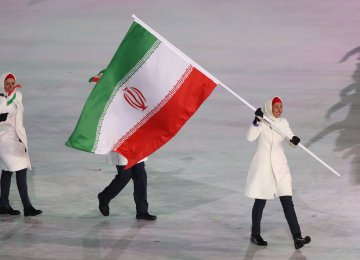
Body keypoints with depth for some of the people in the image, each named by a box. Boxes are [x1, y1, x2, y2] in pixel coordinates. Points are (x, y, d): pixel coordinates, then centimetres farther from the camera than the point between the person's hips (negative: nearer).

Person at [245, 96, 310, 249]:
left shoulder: (283, 122, 6)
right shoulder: (261, 122, -8)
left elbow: (291, 141, 6)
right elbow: (251, 138, -22)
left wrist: (294, 140, -18)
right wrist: (256, 121, -35)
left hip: (279, 166, 4)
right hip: (262, 165, -4)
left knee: (287, 202, -4)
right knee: (260, 202, 7)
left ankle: (297, 238, -9)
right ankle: (255, 235, 24)